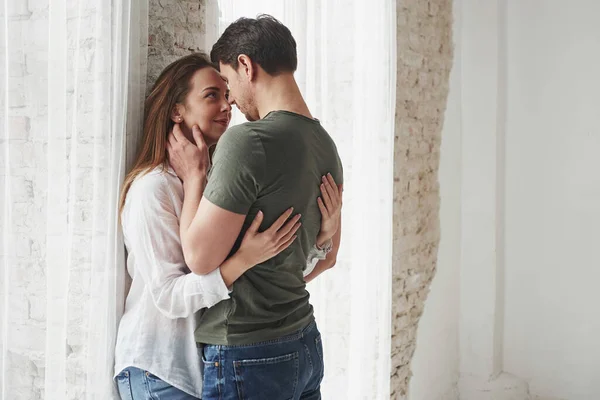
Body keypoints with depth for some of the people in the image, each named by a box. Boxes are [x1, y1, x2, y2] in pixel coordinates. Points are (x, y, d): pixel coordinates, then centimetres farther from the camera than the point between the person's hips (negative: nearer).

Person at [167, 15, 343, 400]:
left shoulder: (247, 141, -19)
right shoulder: (326, 145, 6)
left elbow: (200, 257, -18)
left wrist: (193, 176, -5)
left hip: (249, 357, -8)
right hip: (306, 344, 8)